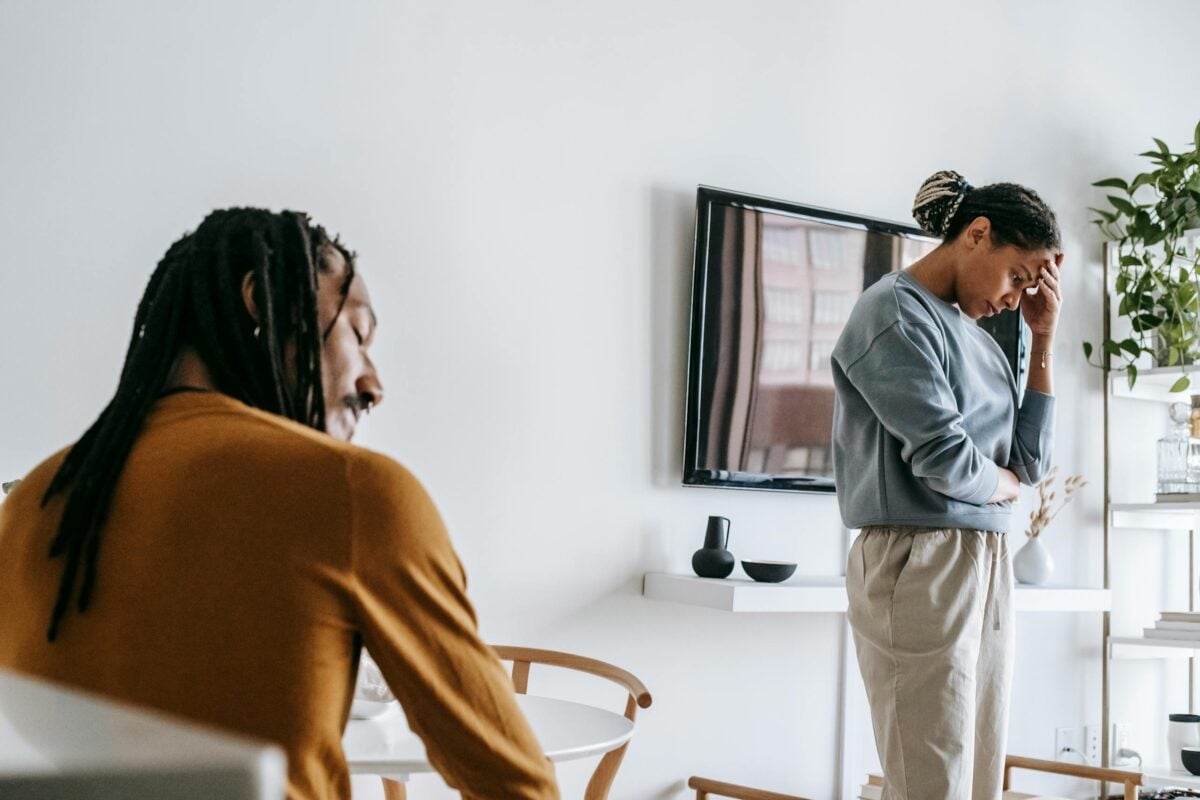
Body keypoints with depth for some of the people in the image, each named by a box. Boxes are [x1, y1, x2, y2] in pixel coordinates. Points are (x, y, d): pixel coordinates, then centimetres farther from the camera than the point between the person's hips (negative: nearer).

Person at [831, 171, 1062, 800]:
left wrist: (1044, 338, 12)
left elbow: (1031, 462, 14)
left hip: (989, 565, 8)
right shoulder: (895, 311, -8)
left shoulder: (977, 338, 17)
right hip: (920, 565, -8)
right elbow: (944, 458, -17)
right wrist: (1002, 484, 4)